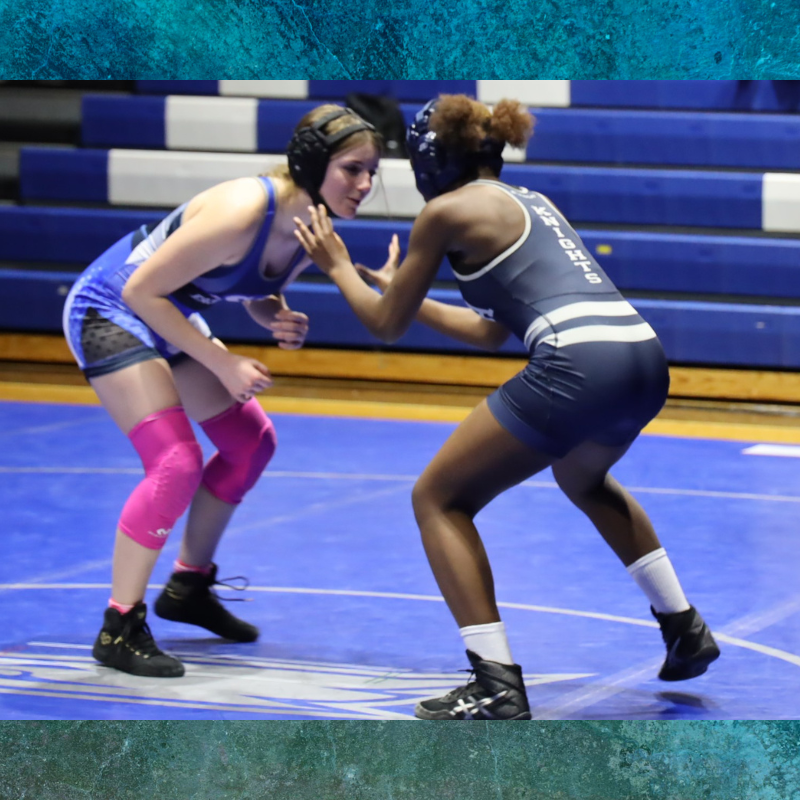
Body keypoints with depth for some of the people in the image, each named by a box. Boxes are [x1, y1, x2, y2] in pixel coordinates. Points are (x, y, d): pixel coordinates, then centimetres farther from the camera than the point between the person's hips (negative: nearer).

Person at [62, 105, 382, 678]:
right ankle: (119, 630, -9)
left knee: (252, 442, 14)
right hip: (111, 310, -9)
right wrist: (222, 364, -25)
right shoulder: (241, 215, -34)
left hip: (169, 316, 9)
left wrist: (281, 321, -13)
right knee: (176, 463, -20)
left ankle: (188, 588, 31)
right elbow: (141, 291, -28)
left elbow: (259, 293, 11)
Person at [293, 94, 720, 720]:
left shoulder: (448, 211, 5)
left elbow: (387, 325, 14)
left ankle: (498, 688, -3)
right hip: (645, 358, 8)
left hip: (578, 365, -8)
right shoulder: (529, 202, 28)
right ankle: (684, 628, 37)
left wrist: (340, 269, 32)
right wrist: (405, 289, 47)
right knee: (583, 479, 39)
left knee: (439, 499, 7)